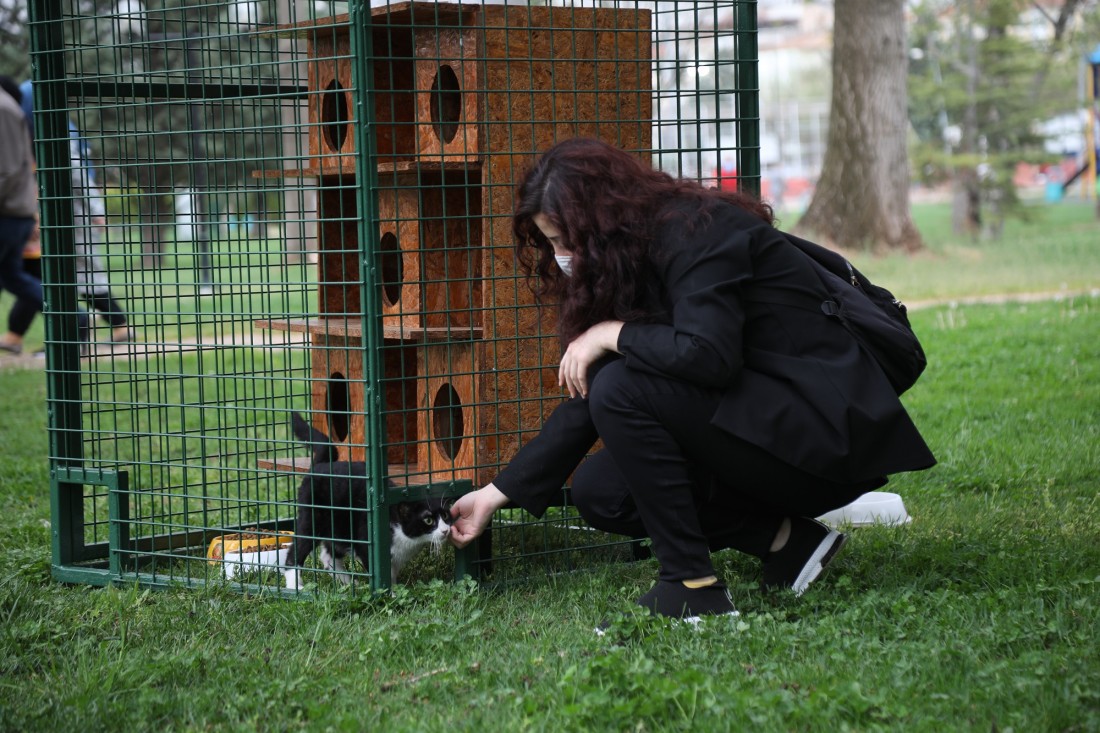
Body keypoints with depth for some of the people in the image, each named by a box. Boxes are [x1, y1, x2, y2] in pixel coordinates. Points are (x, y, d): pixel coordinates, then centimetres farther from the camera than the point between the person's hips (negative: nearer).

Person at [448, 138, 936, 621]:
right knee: (598, 491, 2)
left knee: (624, 389, -22)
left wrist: (612, 334, -16)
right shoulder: (634, 259, 11)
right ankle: (786, 541, 2)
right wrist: (497, 494, 11)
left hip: (827, 428, -10)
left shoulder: (696, 230, -16)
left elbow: (706, 354, -32)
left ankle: (691, 585, -16)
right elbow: (586, 400, 13)